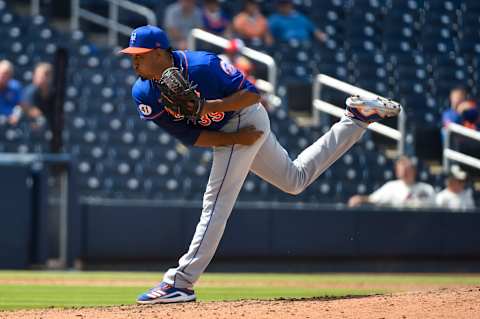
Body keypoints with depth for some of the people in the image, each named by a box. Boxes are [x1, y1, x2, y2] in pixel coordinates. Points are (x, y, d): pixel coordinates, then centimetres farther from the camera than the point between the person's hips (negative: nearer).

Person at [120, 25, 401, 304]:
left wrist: (207, 107, -37)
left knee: (216, 202, -16)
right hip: (226, 133, 8)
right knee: (296, 180, 22)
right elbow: (190, 137, -12)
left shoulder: (201, 66, -29)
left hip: (244, 120, -8)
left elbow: (252, 94, -24)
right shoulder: (144, 94, -11)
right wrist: (236, 139, -24)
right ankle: (357, 120, 31)